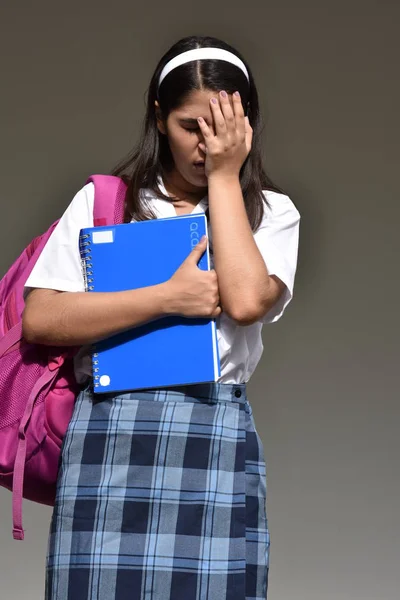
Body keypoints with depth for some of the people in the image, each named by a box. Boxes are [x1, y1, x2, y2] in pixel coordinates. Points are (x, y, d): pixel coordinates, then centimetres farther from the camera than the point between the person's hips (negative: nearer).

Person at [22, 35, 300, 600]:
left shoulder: (270, 211, 11)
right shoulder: (101, 199, 10)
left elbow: (245, 300, -10)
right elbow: (39, 320, -1)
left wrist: (225, 176, -1)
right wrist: (168, 297, -7)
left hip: (216, 432, 0)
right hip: (107, 427, 0)